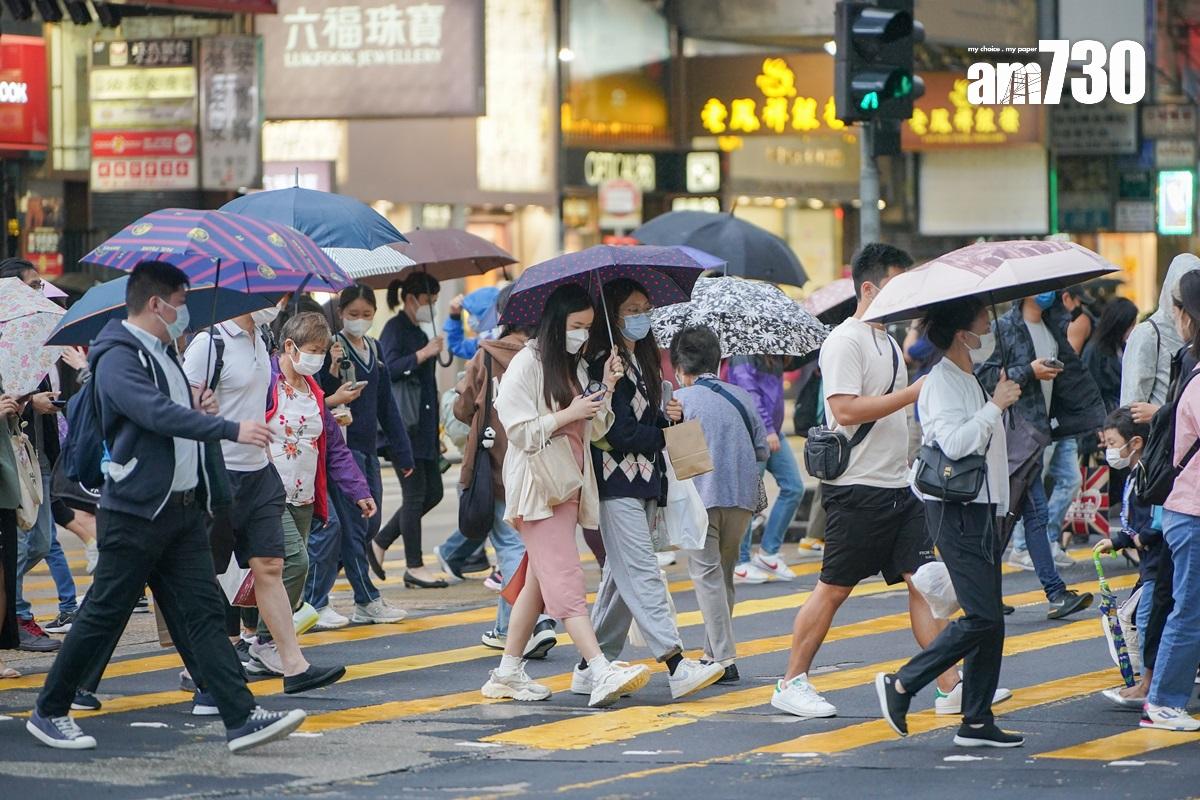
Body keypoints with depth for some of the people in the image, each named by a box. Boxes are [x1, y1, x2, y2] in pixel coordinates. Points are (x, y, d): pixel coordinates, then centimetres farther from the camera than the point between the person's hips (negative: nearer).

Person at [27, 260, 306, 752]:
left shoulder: (164, 354, 17)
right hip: (136, 510, -8)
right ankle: (49, 712, 14)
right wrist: (232, 430, -31)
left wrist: (197, 408, 4)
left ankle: (242, 719, -5)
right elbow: (158, 415, -28)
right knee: (104, 615, 0)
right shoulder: (118, 358, -13)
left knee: (203, 613, 1)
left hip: (183, 506, 8)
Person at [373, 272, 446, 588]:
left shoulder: (420, 331, 19)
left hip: (423, 426, 9)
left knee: (432, 492, 8)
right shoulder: (396, 328, -8)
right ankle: (414, 568, 0)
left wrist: (435, 434, 23)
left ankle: (380, 542, 18)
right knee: (415, 494, -6)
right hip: (403, 425, -9)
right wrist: (424, 353, -21)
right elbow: (389, 369, -22)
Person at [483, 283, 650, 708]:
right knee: (565, 578, -15)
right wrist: (568, 414, -16)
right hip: (537, 485, -9)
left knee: (539, 581, 11)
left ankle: (508, 673, 18)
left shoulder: (574, 367, 17)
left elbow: (595, 430, 14)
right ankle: (601, 672, -27)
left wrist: (606, 389, 1)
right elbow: (519, 430, -14)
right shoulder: (526, 365, -8)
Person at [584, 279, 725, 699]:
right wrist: (665, 426, -3)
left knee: (620, 575, 11)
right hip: (617, 483, -9)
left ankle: (593, 665, 18)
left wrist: (669, 417, -7)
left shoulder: (644, 360, 17)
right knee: (641, 573, -13)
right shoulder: (607, 363, -12)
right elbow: (620, 434, -17)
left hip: (645, 481, 9)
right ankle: (677, 666, -21)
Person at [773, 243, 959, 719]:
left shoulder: (888, 341, 17)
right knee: (834, 588, -2)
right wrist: (913, 393, -21)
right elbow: (846, 410, -22)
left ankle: (950, 686, 1)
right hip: (858, 488, -8)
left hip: (898, 486, 8)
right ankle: (792, 684, 8)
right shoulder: (845, 341, -11)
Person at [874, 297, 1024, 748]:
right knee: (982, 616, -14)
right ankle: (901, 685, -6)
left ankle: (976, 721, 9)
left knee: (990, 618, 7)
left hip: (982, 508, 10)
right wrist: (995, 407, -20)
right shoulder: (943, 382, -13)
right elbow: (954, 443, -27)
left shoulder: (970, 380, 18)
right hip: (956, 512, -10)